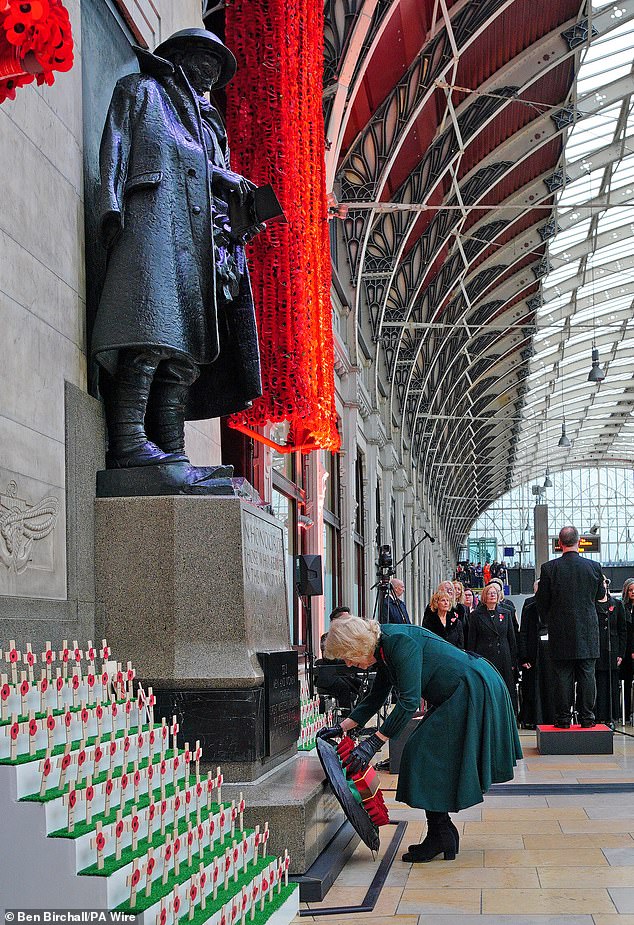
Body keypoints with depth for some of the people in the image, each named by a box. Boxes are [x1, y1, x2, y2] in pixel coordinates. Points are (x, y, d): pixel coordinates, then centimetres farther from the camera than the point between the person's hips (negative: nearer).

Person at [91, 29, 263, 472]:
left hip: (203, 237, 7)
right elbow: (115, 147, 4)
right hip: (153, 217, -7)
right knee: (151, 326, -24)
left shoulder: (208, 123, 38)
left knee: (187, 340, -5)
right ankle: (129, 443, -31)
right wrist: (112, 208, -12)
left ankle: (171, 451, -11)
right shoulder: (139, 90, 19)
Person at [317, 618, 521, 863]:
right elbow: (376, 698, 20)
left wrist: (373, 743, -23)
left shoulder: (399, 642, -23)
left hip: (473, 692, -10)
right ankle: (444, 836, 16)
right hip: (458, 696, 10)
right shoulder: (383, 651, 8)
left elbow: (409, 701, -25)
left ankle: (440, 837, 0)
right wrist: (342, 727, 14)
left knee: (426, 754, -7)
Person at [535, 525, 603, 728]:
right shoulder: (594, 567, -4)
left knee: (562, 675, 4)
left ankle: (563, 718, 6)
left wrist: (548, 620, 17)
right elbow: (600, 595, 10)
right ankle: (587, 717, 8)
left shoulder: (549, 568, -9)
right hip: (588, 632, 1)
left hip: (561, 632, -1)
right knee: (587, 674, 6)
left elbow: (542, 601, -2)